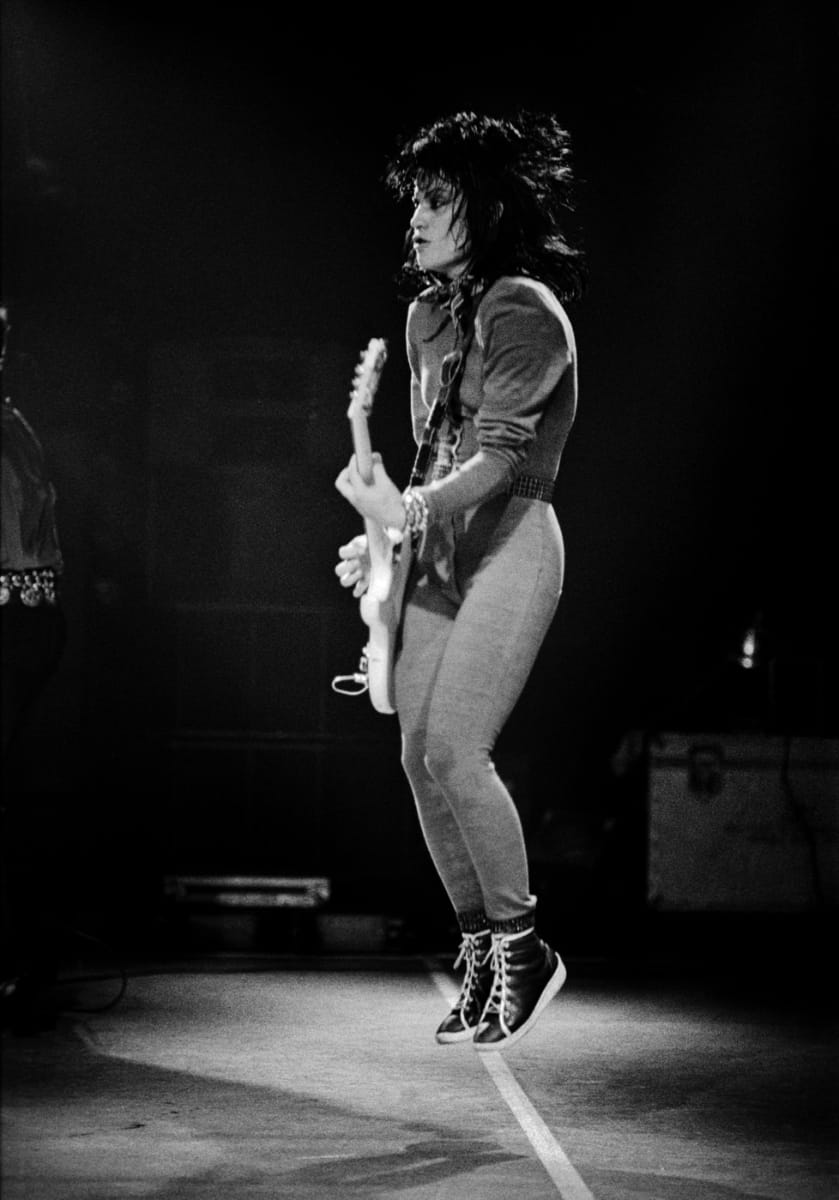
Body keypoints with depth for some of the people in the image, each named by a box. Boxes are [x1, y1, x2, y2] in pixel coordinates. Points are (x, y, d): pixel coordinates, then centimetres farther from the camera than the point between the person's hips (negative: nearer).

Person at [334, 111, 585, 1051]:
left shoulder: (523, 310, -11)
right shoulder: (428, 315, 15)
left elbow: (501, 453, -21)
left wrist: (407, 509, -31)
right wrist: (386, 538, 15)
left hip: (511, 543, -9)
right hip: (439, 549, 9)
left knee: (452, 751, -16)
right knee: (419, 754, 3)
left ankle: (522, 946, 0)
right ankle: (480, 953, 14)